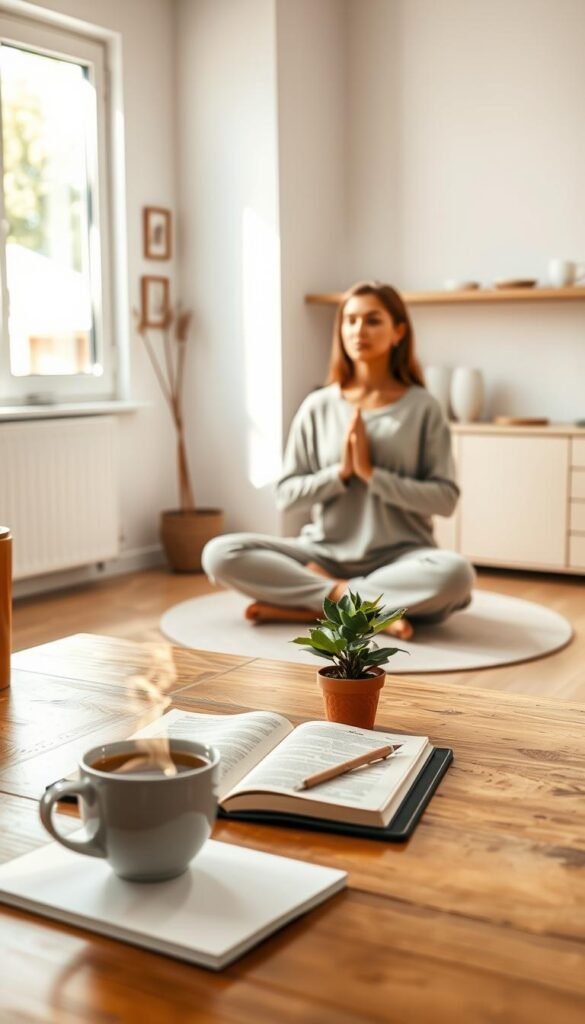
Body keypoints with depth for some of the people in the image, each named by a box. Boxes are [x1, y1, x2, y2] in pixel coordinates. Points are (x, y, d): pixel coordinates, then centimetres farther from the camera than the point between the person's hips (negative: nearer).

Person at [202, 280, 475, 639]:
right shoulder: (318, 407, 3)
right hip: (325, 552, 2)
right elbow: (287, 494, 3)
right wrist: (340, 472, -14)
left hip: (399, 557, -1)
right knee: (220, 555, -20)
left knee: (455, 574, -36)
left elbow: (445, 498, -7)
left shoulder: (423, 407, -2)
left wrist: (372, 473, -16)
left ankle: (303, 605, -21)